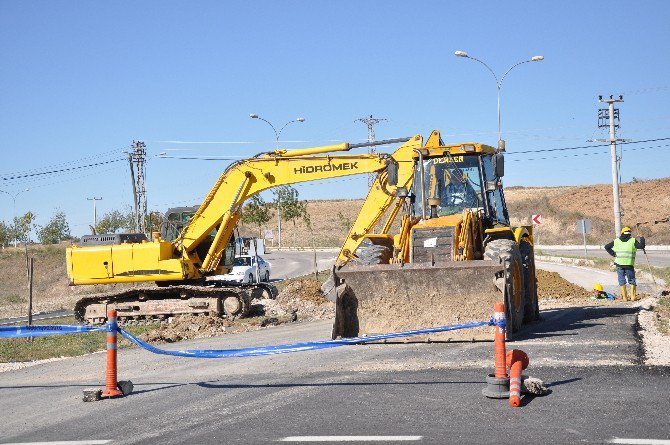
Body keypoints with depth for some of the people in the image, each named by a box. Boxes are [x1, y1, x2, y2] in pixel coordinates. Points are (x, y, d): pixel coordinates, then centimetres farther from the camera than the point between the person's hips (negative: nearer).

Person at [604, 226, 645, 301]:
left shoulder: (616, 241, 9)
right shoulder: (633, 240, 0)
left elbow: (607, 247, 9)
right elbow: (641, 246, -3)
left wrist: (613, 254, 8)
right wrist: (642, 239, 14)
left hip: (619, 264, 2)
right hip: (629, 264, -1)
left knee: (622, 281, 9)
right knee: (632, 280, 13)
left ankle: (624, 297, 7)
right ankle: (633, 296, 7)